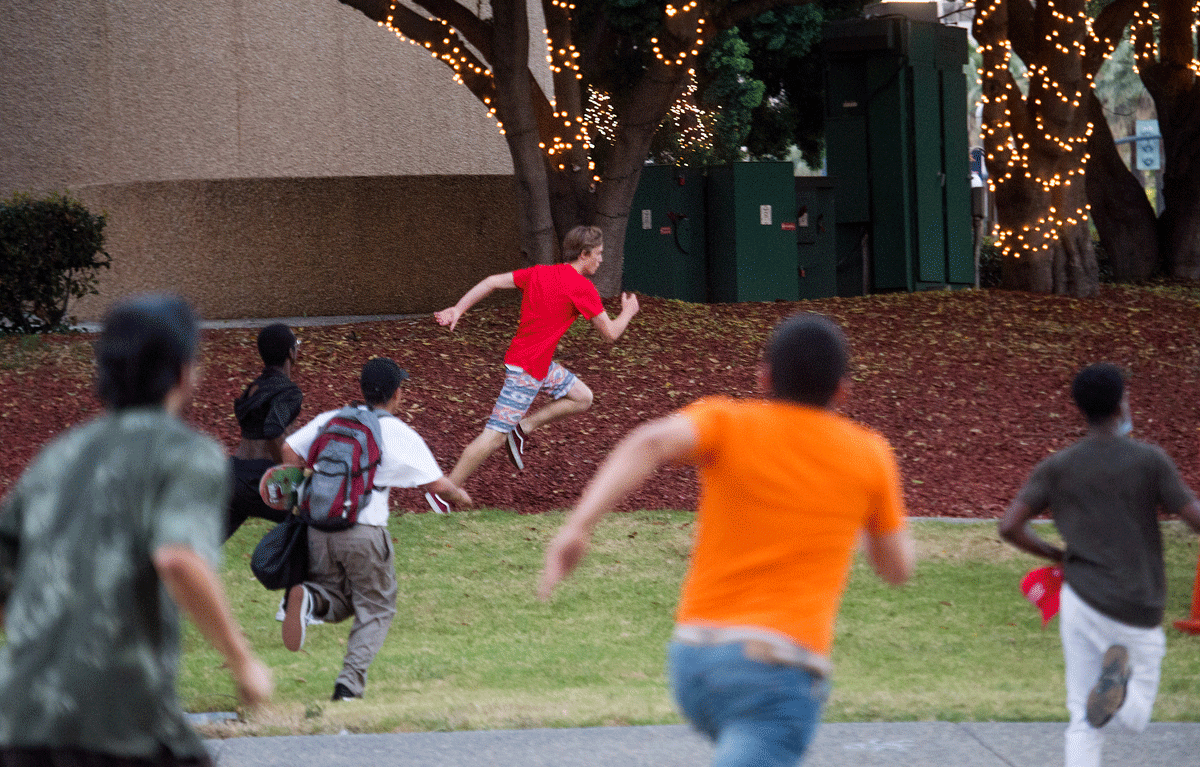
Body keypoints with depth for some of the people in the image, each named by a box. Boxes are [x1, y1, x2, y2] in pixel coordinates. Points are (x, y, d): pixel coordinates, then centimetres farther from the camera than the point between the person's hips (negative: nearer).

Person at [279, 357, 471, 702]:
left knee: (338, 605, 19)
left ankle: (309, 599, -17)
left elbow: (290, 449, 3)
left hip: (320, 528, 4)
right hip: (366, 531, -4)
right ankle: (350, 683, -6)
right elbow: (435, 483, 0)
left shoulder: (331, 419, 11)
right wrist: (458, 494, 21)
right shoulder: (400, 435, 0)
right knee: (375, 610, 11)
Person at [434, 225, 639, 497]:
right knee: (494, 437, -8)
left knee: (582, 398, 17)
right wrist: (628, 312, 10)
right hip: (526, 369, -9)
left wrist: (458, 309, 3)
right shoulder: (583, 288, -16)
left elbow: (492, 282, 3)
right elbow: (610, 333, -10)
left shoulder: (539, 273, 6)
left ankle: (522, 429, 13)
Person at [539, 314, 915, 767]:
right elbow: (897, 568, 19)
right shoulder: (868, 453, 9)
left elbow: (652, 443, -15)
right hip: (777, 669, -4)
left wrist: (579, 525, -24)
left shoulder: (725, 421, 8)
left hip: (693, 660, 4)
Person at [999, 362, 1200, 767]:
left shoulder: (1056, 468, 2)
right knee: (1135, 716, 9)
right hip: (1138, 613, -3)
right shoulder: (1150, 461, -8)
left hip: (1080, 598, 3)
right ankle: (1122, 679, -25)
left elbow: (1009, 527, -3)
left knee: (1084, 722, 9)